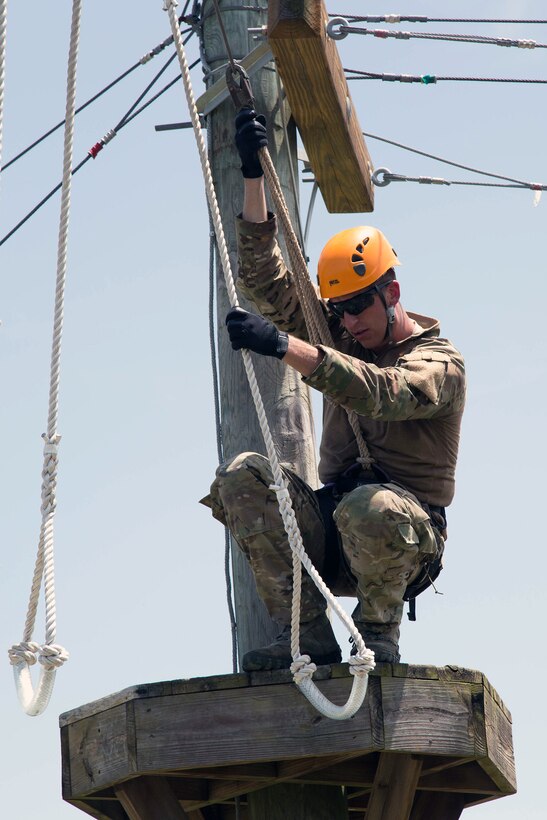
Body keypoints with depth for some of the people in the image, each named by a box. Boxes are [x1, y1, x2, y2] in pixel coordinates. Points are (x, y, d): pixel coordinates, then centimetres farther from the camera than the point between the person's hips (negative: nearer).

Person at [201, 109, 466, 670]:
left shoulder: (439, 364, -7)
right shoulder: (341, 342, 15)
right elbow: (267, 278, 12)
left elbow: (379, 392, -29)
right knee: (240, 476, -19)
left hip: (408, 542, -6)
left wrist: (283, 345, -41)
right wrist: (254, 176, 3)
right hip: (331, 539, 6)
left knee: (370, 507, -41)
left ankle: (378, 631, -11)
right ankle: (307, 633, -19)